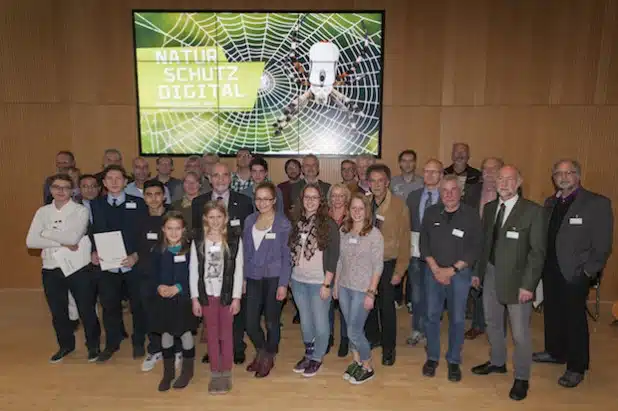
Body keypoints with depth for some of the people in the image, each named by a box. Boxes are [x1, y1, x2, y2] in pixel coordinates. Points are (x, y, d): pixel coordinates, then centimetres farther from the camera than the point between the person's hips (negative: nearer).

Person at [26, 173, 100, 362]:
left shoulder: (80, 210, -7)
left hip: (79, 268, -4)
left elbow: (73, 237, -21)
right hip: (51, 269, 4)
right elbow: (30, 241, -5)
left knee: (86, 310, 9)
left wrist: (46, 232, -8)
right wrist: (61, 242, -16)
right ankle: (65, 345, 40)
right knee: (58, 312, 18)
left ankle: (93, 345, 30)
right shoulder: (43, 212, 5)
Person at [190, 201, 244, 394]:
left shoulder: (234, 240, -5)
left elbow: (238, 270, -5)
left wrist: (236, 297, -7)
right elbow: (193, 271, 1)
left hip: (227, 294, -1)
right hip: (207, 294, 2)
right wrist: (195, 298, -2)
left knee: (226, 333, 8)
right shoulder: (198, 241, -1)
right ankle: (215, 373, 23)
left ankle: (226, 374, 21)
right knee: (212, 334, 11)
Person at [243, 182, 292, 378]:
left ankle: (269, 358, 32)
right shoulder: (249, 220, 5)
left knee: (271, 321, 8)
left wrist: (283, 284, -11)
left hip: (274, 278, -4)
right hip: (253, 278, 4)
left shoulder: (283, 223, -8)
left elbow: (286, 256, -8)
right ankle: (261, 352, 34)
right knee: (250, 323, 6)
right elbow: (245, 252, 9)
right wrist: (242, 277, 6)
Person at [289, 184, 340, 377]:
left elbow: (333, 257, -11)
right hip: (298, 281, 4)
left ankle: (317, 358, 28)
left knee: (320, 322, 6)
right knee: (305, 320, 18)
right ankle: (308, 354, 37)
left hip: (318, 282, -4)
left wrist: (327, 284, -13)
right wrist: (287, 277, 7)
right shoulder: (296, 222, 2)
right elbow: (290, 250, 9)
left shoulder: (328, 224, -10)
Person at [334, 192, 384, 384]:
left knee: (354, 331, -1)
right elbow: (339, 260, 9)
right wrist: (335, 285, 9)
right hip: (344, 287, 5)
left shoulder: (374, 234, -11)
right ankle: (357, 361, 34)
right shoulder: (343, 231, 2)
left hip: (362, 289, -5)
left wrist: (371, 293, -14)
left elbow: (378, 266, -11)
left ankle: (368, 367, 21)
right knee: (351, 328, 15)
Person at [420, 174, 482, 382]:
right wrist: (435, 268, -8)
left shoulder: (471, 215, -5)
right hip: (433, 271, 2)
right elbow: (424, 242, 2)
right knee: (432, 315, 8)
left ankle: (454, 361, 24)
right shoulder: (431, 213, 2)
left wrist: (452, 270, -12)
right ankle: (432, 357, 25)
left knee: (457, 318, 6)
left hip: (459, 273, -2)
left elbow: (475, 248, -7)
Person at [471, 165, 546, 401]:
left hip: (516, 278, -5)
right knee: (492, 323, 20)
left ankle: (521, 378, 25)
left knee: (520, 332, 5)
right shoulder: (489, 208, 5)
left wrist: (528, 284, -15)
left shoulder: (533, 211, -12)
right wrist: (477, 272, 9)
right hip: (491, 274, 6)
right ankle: (497, 362, 42)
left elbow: (538, 251, -12)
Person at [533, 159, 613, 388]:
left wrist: (588, 272, -12)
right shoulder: (550, 203, 10)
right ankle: (555, 352, 37)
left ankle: (576, 368, 21)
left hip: (575, 274, -5)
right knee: (552, 314, 17)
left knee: (575, 319, 5)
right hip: (550, 271, 6)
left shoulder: (597, 203, -8)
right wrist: (541, 265, 2)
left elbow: (603, 245, -10)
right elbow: (544, 236, 9)